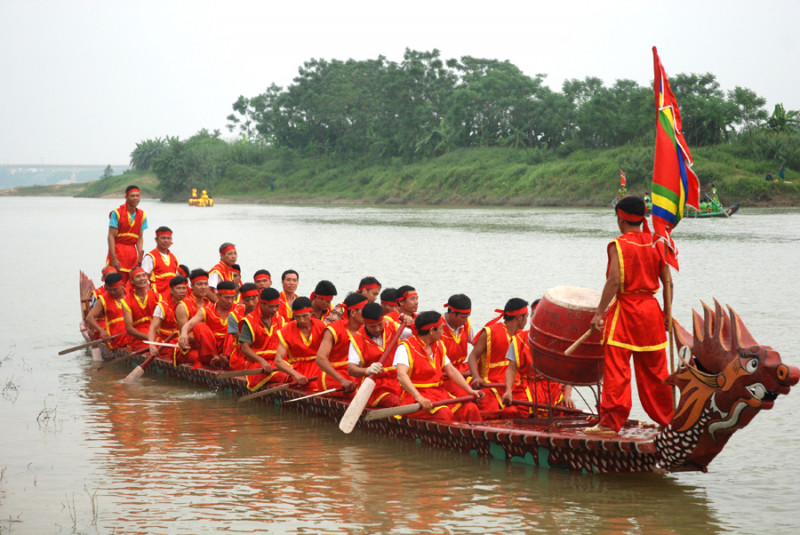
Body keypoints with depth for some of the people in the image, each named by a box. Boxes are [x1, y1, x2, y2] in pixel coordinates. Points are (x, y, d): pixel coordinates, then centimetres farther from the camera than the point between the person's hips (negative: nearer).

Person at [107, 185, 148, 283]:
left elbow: (140, 237, 9)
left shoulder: (142, 215, 8)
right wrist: (113, 258, -15)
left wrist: (140, 256, -5)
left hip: (132, 252, 4)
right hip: (118, 250, -4)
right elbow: (111, 236, -9)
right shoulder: (116, 213, -7)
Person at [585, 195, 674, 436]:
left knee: (617, 369, -3)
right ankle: (667, 418, 21)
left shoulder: (618, 245, -9)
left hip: (625, 310, -5)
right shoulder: (656, 244, 6)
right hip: (651, 308, 5)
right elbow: (667, 282, 5)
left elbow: (614, 281, -18)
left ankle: (611, 423, -4)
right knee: (654, 369, 14)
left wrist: (599, 312, -14)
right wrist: (667, 312, 12)